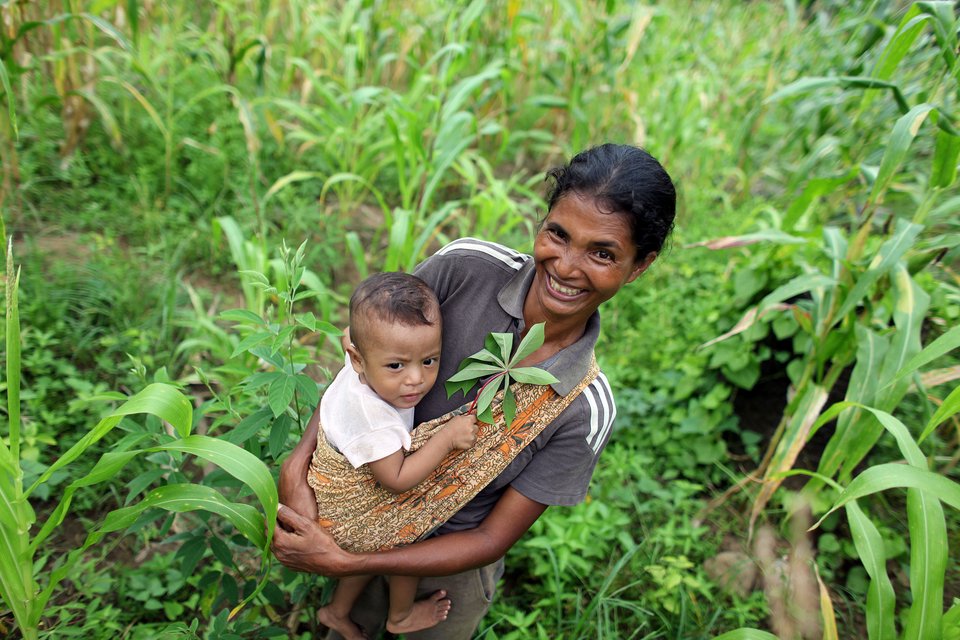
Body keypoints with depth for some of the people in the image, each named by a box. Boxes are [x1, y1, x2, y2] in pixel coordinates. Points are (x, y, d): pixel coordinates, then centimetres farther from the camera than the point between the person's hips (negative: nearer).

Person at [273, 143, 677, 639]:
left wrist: (341, 562, -24)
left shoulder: (586, 410, -28)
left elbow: (492, 539, -20)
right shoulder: (464, 267, -26)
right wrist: (298, 466, -26)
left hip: (449, 557, -1)